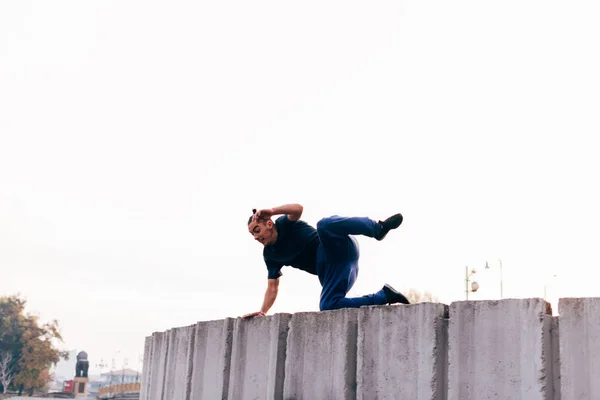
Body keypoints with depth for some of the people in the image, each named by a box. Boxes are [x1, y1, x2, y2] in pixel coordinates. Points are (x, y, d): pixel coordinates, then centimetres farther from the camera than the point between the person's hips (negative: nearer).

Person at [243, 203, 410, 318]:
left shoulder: (284, 224, 2)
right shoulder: (270, 255, 17)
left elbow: (298, 208, -19)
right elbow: (272, 287, 18)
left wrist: (272, 211, -22)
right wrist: (263, 311, 7)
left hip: (340, 250, -7)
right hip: (330, 269, 7)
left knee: (325, 225, -38)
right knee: (327, 307, -17)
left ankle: (379, 228, -34)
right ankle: (384, 295, -6)